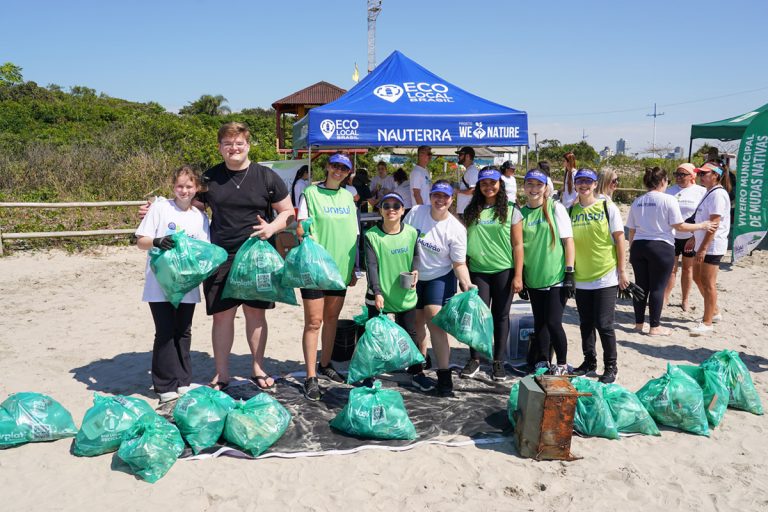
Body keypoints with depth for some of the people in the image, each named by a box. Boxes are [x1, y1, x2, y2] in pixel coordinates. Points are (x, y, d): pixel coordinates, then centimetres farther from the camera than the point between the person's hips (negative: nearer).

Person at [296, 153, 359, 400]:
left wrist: (354, 268, 14)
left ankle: (325, 364, 31)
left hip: (340, 267, 5)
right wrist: (302, 230, -29)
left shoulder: (348, 197, 11)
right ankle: (311, 378, 2)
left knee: (332, 318, 14)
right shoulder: (311, 193, -3)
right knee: (314, 321, -4)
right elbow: (300, 229, -6)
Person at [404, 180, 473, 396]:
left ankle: (444, 376, -9)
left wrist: (466, 283, -27)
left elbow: (459, 264, -10)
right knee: (417, 324, 12)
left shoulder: (456, 229, -15)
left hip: (440, 278, -3)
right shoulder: (416, 212, -10)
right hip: (413, 277, 3)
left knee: (434, 322, -16)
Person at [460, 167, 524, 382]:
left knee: (501, 315, 6)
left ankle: (498, 362, 16)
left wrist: (518, 275, -6)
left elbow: (518, 244, -1)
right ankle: (474, 359, 11)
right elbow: (464, 241, 12)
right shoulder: (471, 211, 8)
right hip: (478, 270, 1)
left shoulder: (511, 211, 1)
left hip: (504, 271, -1)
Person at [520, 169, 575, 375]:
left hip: (556, 277, -4)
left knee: (553, 322, -6)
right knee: (539, 322, 12)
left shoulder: (555, 208, -5)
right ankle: (542, 363, 26)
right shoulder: (521, 212, 5)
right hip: (533, 278, 4)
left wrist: (569, 273, -10)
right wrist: (520, 276, 9)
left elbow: (568, 240, -6)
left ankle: (562, 365, 12)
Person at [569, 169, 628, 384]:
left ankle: (611, 366, 14)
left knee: (604, 324, -2)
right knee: (586, 323, 13)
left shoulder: (608, 207, -3)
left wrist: (622, 271, -6)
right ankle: (589, 361, 29)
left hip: (606, 277, -3)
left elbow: (619, 240, -3)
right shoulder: (571, 211, 5)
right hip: (581, 278, 3)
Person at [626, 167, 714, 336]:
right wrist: (701, 226, 3)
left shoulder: (637, 202, 8)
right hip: (661, 247, -5)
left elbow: (631, 230, 11)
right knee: (657, 288, 2)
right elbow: (679, 226, -9)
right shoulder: (668, 200, -9)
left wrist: (632, 250, 20)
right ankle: (655, 327, 9)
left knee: (641, 286, 12)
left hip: (639, 246, 5)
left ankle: (639, 323, 21)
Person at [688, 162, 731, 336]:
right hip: (703, 243, 10)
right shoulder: (709, 192, 14)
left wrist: (704, 248, -24)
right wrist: (694, 239, 23)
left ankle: (707, 323, 3)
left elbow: (714, 223, -21)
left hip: (712, 245, -10)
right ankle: (714, 311, 33)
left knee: (708, 283, -5)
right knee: (697, 277, 18)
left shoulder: (718, 194, -16)